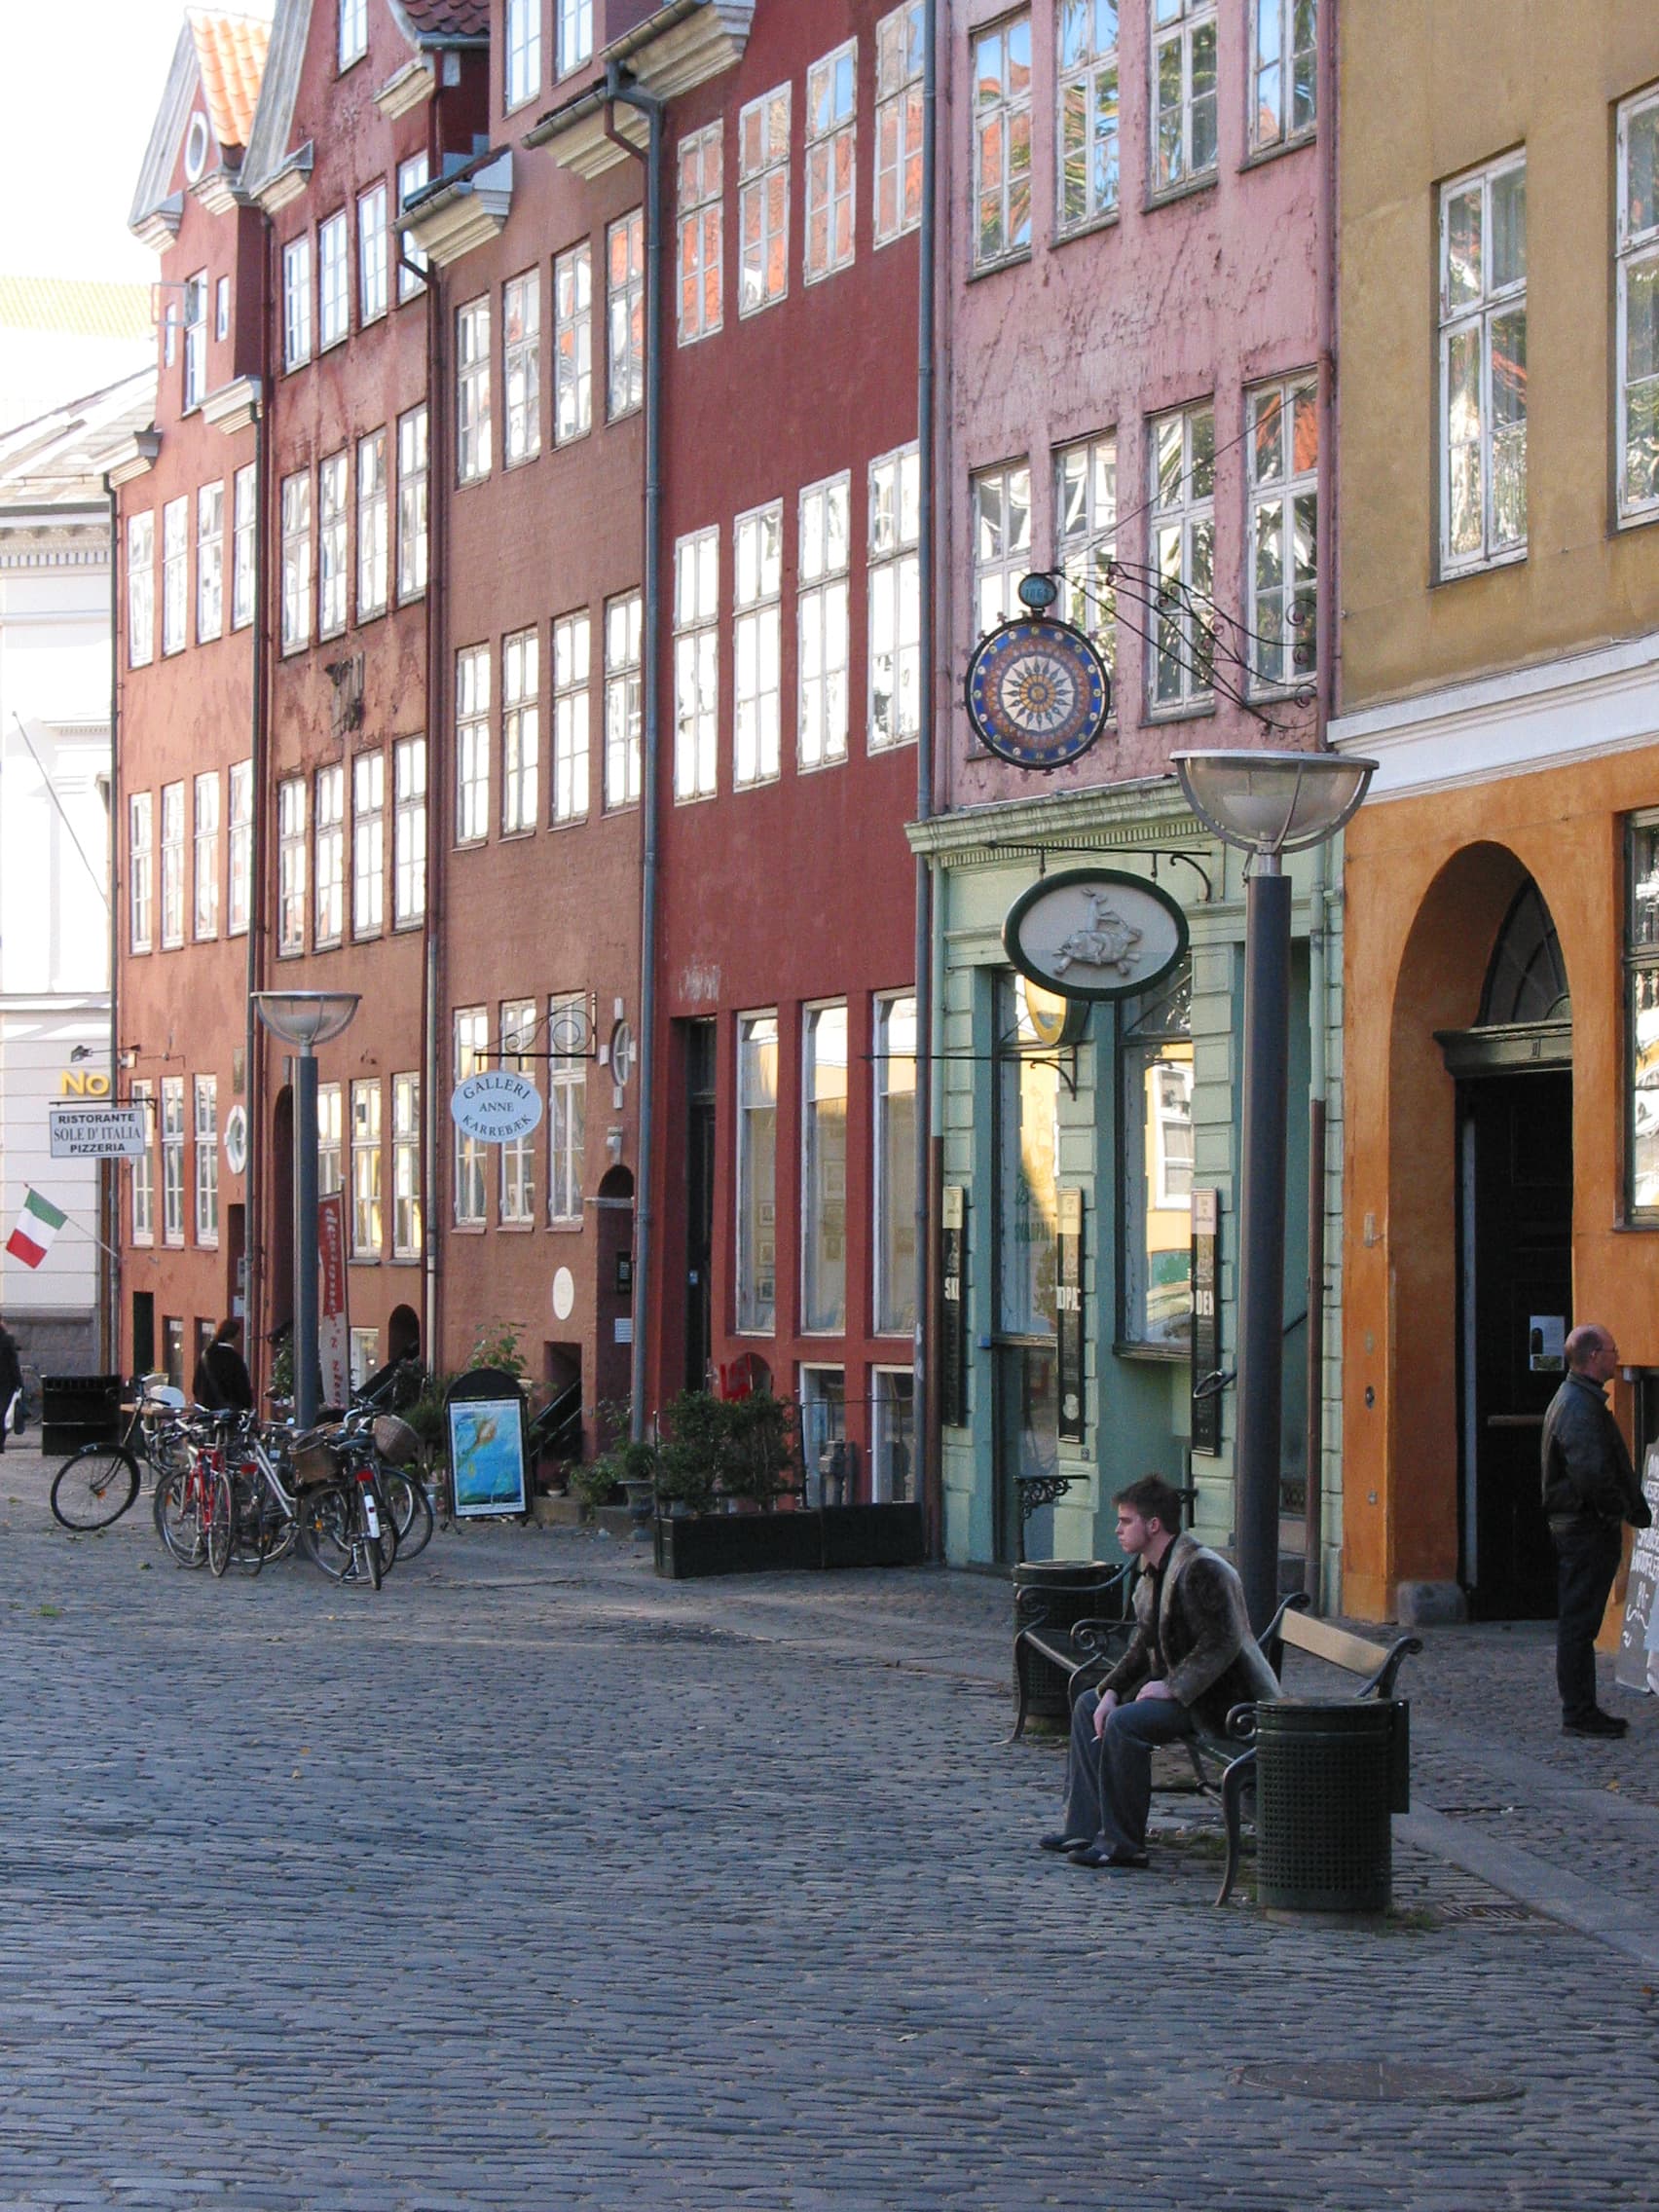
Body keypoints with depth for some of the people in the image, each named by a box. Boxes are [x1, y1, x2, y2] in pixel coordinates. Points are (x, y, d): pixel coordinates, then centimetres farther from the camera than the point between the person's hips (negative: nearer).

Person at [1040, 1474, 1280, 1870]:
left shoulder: (1200, 1570, -20)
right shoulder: (1154, 1570, 11)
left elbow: (1222, 1643, -26)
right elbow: (1144, 1644, 15)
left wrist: (1172, 1688, -26)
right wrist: (1111, 1690, 1)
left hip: (1215, 1697, -11)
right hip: (1174, 1684, 11)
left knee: (1125, 1723, -28)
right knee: (1089, 1705, 13)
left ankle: (1123, 1843, -20)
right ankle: (1085, 1826, 11)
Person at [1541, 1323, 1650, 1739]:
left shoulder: (1579, 1400, 17)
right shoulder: (1580, 1407, -19)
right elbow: (1593, 1473, -27)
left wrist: (1633, 1507, 14)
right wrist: (1629, 1511, -14)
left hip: (1576, 1528, 11)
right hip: (1586, 1528, -11)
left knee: (1579, 1622, 14)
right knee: (1579, 1622, -6)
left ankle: (1581, 1709, 20)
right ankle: (1579, 1712, -3)